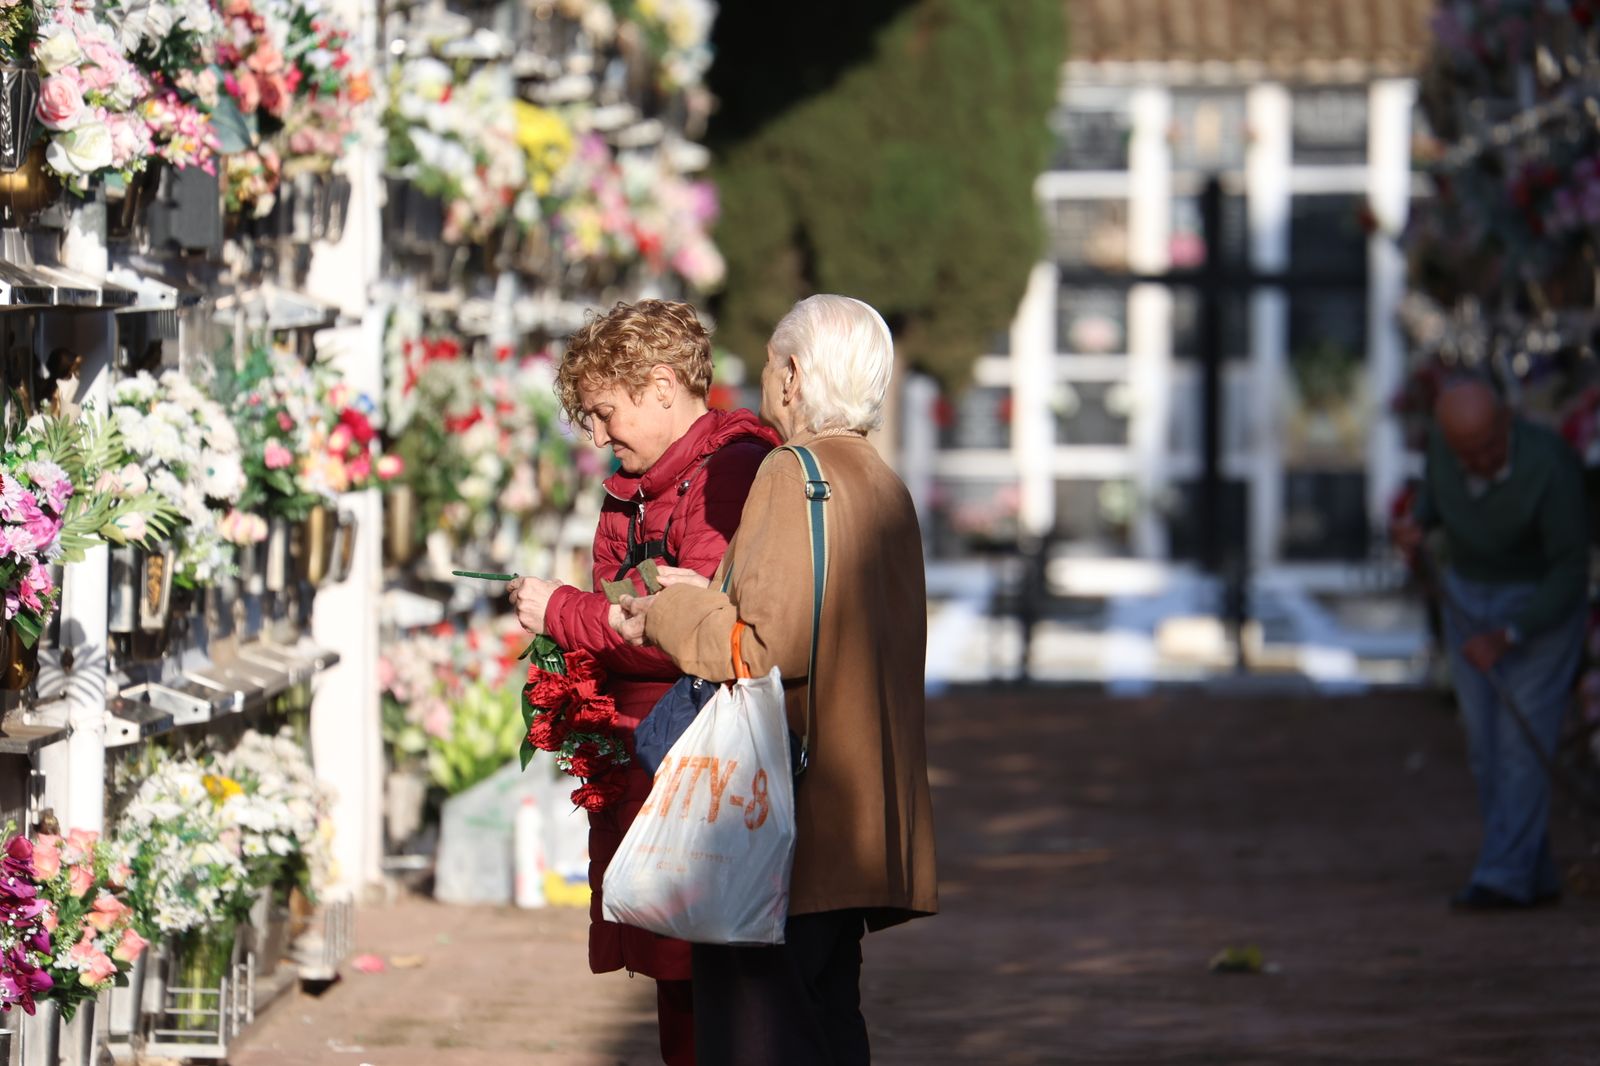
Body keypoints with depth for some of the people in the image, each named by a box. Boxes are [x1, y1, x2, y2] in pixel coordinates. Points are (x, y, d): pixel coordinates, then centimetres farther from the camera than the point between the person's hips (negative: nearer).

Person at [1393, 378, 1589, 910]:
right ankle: (1535, 878, 9)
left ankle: (1504, 877, -13)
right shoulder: (1448, 436, -13)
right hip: (1470, 596, 6)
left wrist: (1505, 638, -31)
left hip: (1544, 602, -6)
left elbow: (1572, 571, -25)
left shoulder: (1549, 468, -31)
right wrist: (1418, 523, -13)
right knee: (1487, 745, 3)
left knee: (1523, 739, -13)